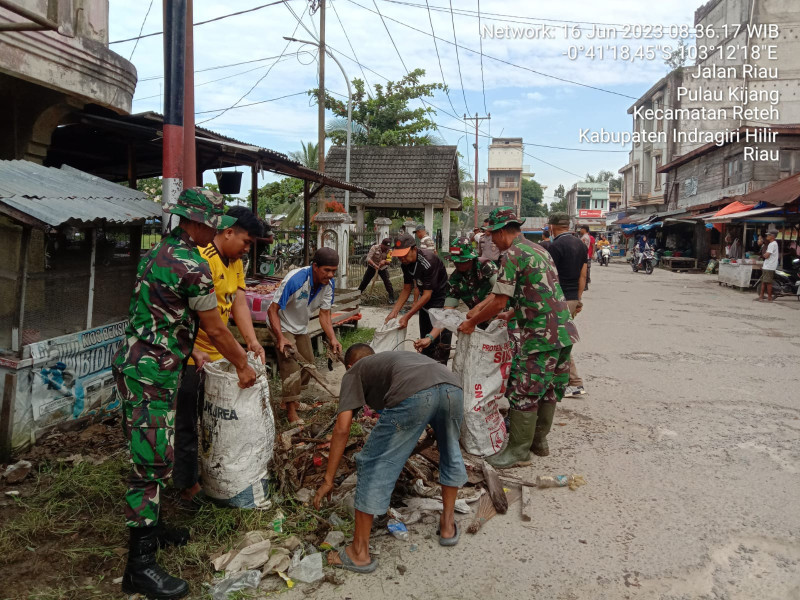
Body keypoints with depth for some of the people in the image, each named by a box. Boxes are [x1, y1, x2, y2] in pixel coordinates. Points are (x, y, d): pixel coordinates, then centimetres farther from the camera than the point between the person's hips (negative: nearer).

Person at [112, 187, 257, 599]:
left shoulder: (160, 251, 13)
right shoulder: (192, 265, -18)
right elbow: (215, 328, -10)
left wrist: (189, 351, 29)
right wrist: (243, 365, 3)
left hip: (138, 362, 10)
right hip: (150, 371, -10)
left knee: (155, 456, 19)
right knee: (150, 461, -5)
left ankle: (152, 528, 33)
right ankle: (140, 566, 3)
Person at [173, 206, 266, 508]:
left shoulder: (235, 262, 9)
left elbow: (238, 302, 6)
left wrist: (252, 341, -5)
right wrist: (195, 352, -34)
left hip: (219, 355, 9)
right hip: (195, 358, -9)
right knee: (188, 423, 6)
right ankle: (187, 486, 21)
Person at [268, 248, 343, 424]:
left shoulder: (328, 284, -16)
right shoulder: (295, 280, -35)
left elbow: (324, 314, -9)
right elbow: (272, 310, -31)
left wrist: (332, 338, -22)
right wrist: (280, 338, -40)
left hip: (301, 327, 7)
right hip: (282, 325, -7)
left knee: (308, 364, 12)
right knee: (291, 365, -16)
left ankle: (289, 400, 31)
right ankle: (290, 409, -4)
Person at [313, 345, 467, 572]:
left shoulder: (354, 373, 27)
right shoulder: (397, 357, 44)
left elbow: (342, 429, 14)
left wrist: (328, 480, 20)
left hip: (414, 395, -6)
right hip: (452, 385, 6)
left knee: (374, 466, 12)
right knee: (451, 453, 33)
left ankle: (360, 553, 22)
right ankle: (448, 525, 45)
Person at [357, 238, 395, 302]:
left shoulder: (389, 250, -17)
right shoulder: (374, 248, -24)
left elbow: (389, 261, -20)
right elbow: (368, 258, -30)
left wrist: (385, 261, -44)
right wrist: (374, 265, -45)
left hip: (383, 268, 1)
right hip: (372, 267, -1)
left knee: (387, 282, -12)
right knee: (365, 281, 3)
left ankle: (391, 298, -3)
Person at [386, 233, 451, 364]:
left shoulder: (428, 261, -29)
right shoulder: (405, 263, -5)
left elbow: (427, 294, -28)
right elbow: (406, 290, 4)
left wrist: (407, 316, -30)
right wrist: (394, 312, -6)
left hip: (441, 298, -8)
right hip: (424, 299, 8)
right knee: (424, 337, 13)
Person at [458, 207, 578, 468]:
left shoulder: (513, 254, -11)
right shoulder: (538, 249, 18)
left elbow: (499, 301, -14)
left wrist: (472, 323, -2)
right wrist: (512, 313, 35)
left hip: (540, 334, -10)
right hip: (563, 330, 10)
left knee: (524, 391, -1)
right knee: (549, 389, 18)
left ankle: (518, 450, 7)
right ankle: (539, 441, 30)